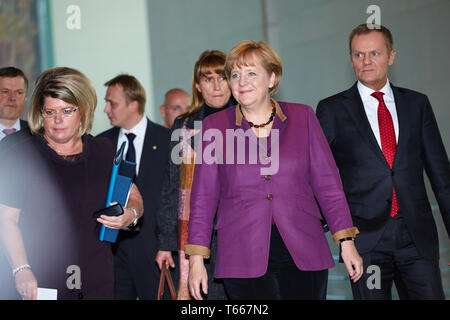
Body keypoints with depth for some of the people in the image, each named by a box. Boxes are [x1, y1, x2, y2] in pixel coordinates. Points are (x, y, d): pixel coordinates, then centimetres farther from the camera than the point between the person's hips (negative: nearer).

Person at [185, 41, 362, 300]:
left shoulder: (302, 117, 7)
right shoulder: (215, 127, 6)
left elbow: (327, 183, 7)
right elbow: (203, 196, 6)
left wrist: (346, 242, 2)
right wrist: (196, 258, 1)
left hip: (302, 253, 1)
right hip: (244, 257, -1)